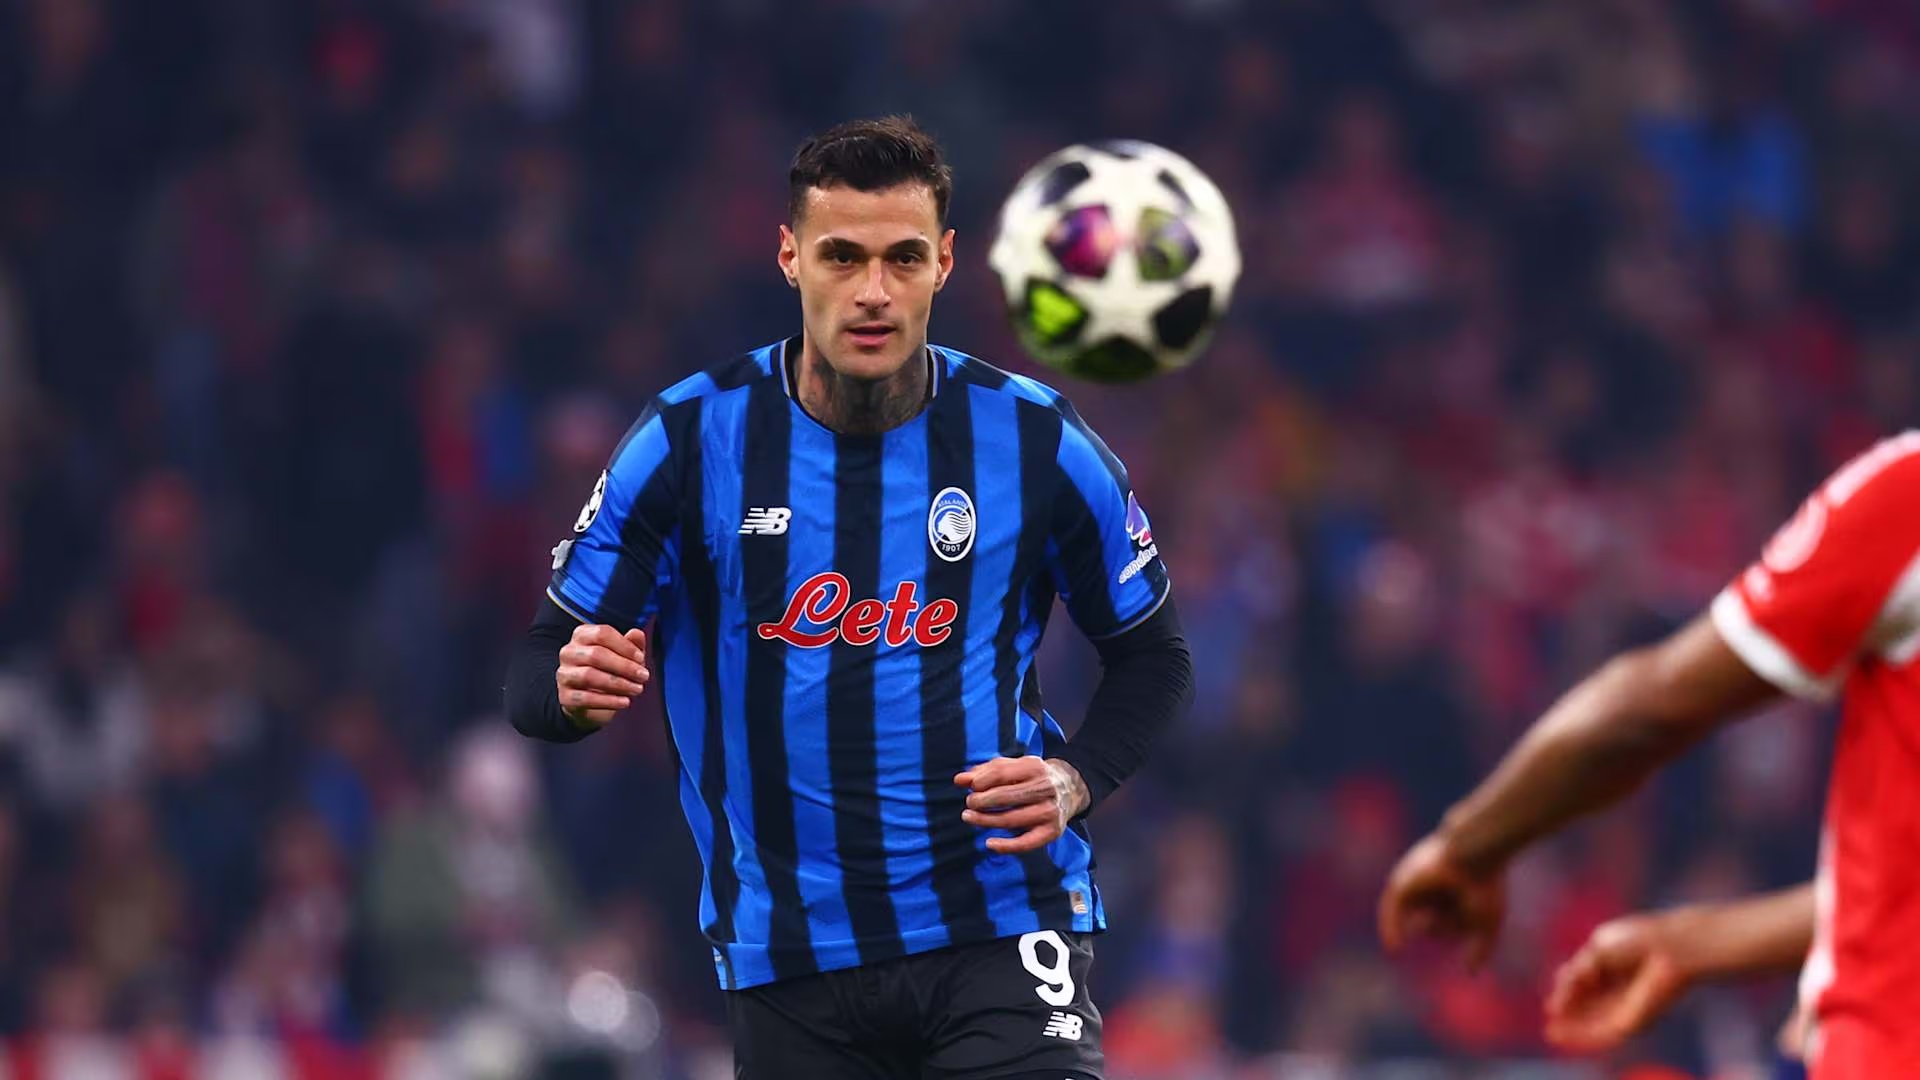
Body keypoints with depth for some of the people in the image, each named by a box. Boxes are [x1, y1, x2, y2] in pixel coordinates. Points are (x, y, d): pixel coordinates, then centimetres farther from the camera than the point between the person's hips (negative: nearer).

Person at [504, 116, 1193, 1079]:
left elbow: (1151, 655, 11)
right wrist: (573, 691, -27)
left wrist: (1073, 779, -8)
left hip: (1001, 924, -1)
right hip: (785, 954, 1)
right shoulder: (690, 439, -5)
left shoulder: (1035, 442, -3)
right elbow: (537, 669, -3)